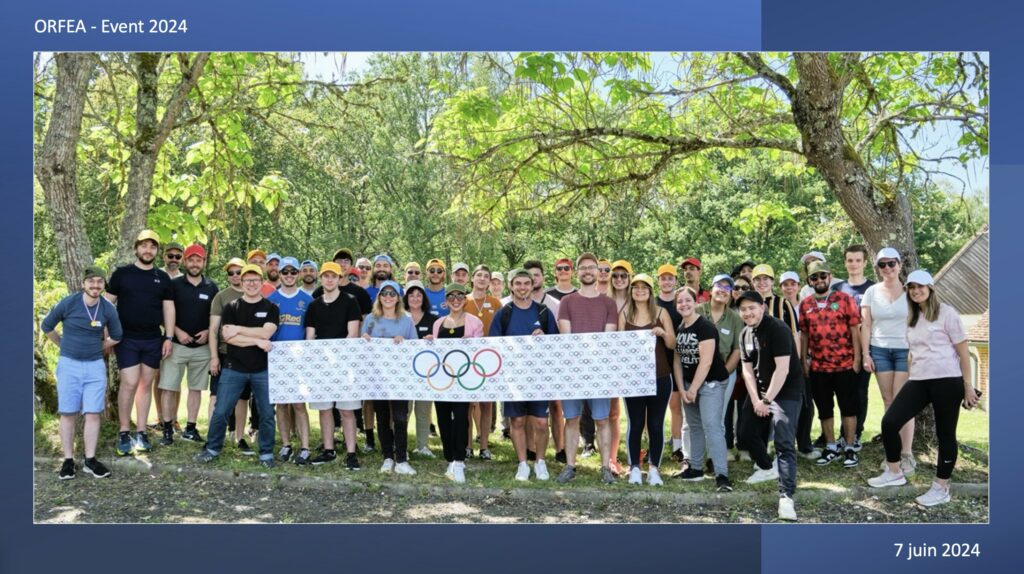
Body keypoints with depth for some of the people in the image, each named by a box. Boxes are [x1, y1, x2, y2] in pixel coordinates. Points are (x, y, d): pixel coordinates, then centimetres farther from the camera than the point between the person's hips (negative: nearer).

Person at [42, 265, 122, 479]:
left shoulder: (108, 309, -4)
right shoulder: (68, 303, -10)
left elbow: (116, 337, 14)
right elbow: (46, 327, 5)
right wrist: (66, 346, 11)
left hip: (95, 366, 2)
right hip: (69, 364, -2)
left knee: (93, 413, 1)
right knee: (68, 414, 2)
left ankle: (90, 460, 8)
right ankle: (68, 460, 10)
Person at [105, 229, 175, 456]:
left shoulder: (163, 278, 9)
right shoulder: (122, 273, 1)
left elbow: (168, 308, 10)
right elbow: (108, 303, 2)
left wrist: (168, 338, 2)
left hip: (153, 340, 3)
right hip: (127, 338, -3)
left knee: (146, 385, 6)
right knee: (130, 383, -10)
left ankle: (141, 433, 13)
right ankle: (123, 433, 2)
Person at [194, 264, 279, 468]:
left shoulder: (271, 308, 4)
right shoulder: (231, 308, 4)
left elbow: (266, 332, -13)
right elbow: (228, 336, -10)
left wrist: (239, 329, -12)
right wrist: (257, 341, -15)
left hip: (262, 370, 0)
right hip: (234, 369, 0)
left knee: (267, 414, 3)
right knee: (220, 412, 3)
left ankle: (266, 453, 15)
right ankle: (213, 448, 19)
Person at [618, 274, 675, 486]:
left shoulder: (661, 313, 3)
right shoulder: (624, 315, 5)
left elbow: (672, 345, 3)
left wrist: (663, 333, -17)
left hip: (660, 377, 0)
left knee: (656, 423, 4)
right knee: (635, 423, 3)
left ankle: (654, 468, 14)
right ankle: (635, 467, 14)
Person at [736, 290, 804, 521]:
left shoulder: (778, 329, -19)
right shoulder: (745, 335, 5)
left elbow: (782, 368, -23)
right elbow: (748, 369, 6)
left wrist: (767, 401, -20)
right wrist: (755, 400, -7)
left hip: (786, 392, -8)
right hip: (760, 391, 8)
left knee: (784, 444, -16)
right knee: (746, 431, 13)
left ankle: (786, 496, -21)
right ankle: (767, 467, 39)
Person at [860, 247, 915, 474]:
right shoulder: (872, 292, 7)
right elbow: (866, 325, 7)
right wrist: (865, 353, 1)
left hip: (906, 350, -3)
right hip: (880, 351, 3)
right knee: (888, 400, 5)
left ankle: (907, 454, -3)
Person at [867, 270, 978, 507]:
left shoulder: (946, 313, -4)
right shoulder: (911, 318, 15)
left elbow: (963, 352, -4)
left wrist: (968, 386, -6)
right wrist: (911, 377, 19)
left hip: (947, 381, -6)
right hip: (918, 381, 6)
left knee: (945, 434, 3)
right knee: (889, 422, -4)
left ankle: (941, 488, 15)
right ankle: (894, 472, 14)